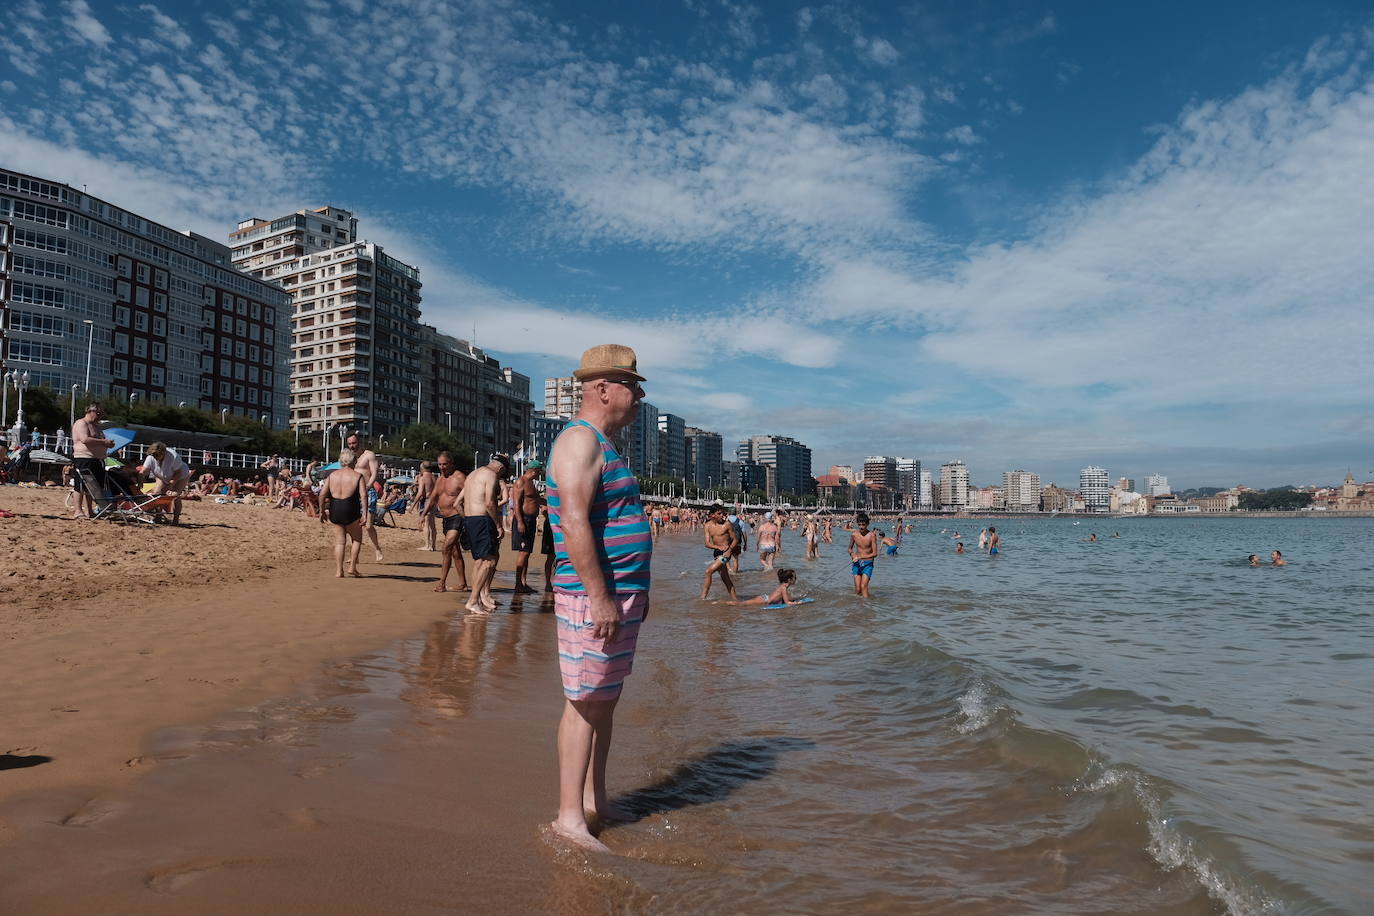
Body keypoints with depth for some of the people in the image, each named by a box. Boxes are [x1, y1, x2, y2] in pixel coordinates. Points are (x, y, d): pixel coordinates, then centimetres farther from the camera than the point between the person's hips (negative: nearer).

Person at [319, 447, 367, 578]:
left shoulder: (332, 475, 10)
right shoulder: (358, 476, -1)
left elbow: (322, 494, 3)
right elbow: (363, 496, -12)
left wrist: (322, 511, 11)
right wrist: (365, 514, -14)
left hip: (335, 512, 4)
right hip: (351, 512, -4)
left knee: (339, 541, 10)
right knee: (357, 540, 13)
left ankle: (338, 571, 8)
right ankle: (352, 567, 6)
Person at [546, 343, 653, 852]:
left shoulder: (604, 445, 19)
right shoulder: (581, 440, -14)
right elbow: (574, 523, -23)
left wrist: (636, 593, 22)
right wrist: (599, 596, -25)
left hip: (621, 595, 10)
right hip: (593, 597, -10)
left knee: (606, 699, 15)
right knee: (585, 702, -3)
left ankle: (595, 801, 27)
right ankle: (569, 816, 7)